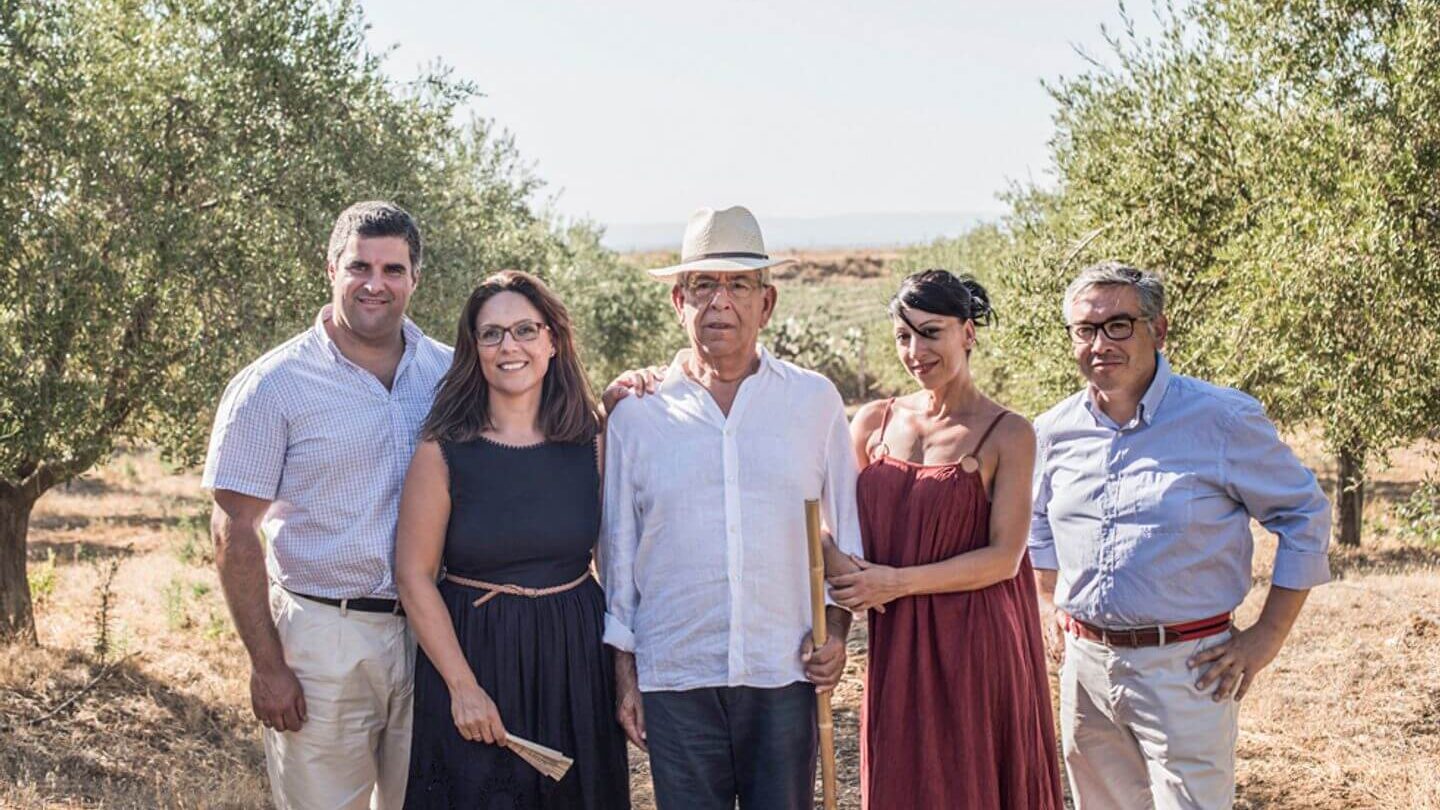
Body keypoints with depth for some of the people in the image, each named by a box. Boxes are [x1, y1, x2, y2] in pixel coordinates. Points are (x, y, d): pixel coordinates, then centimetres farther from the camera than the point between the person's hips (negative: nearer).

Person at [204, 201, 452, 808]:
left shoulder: (450, 372, 5)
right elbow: (235, 531, -6)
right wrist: (266, 664, -10)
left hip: (431, 635, 4)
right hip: (322, 638, -3)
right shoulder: (273, 386, -6)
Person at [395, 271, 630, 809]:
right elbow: (414, 576, -8)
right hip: (473, 654, -3)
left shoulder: (591, 440, 1)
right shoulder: (444, 451, -7)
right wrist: (463, 687, -12)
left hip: (576, 661, 3)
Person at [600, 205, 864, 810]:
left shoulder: (815, 402, 5)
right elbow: (617, 555, 8)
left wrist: (836, 629, -1)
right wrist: (623, 674, 6)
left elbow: (846, 533, 11)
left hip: (786, 673, 0)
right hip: (674, 678, 0)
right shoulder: (636, 416, 4)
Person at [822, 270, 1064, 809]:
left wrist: (899, 581, -16)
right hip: (895, 647, 4)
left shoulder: (1006, 435, -5)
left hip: (976, 648, -4)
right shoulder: (874, 423, 8)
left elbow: (1005, 558, -11)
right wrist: (838, 564, -13)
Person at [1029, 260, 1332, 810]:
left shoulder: (1224, 419, -8)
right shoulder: (1054, 431, 5)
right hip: (1086, 667, 5)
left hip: (1184, 670, -5)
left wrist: (1268, 636, -5)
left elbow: (1305, 516, -1)